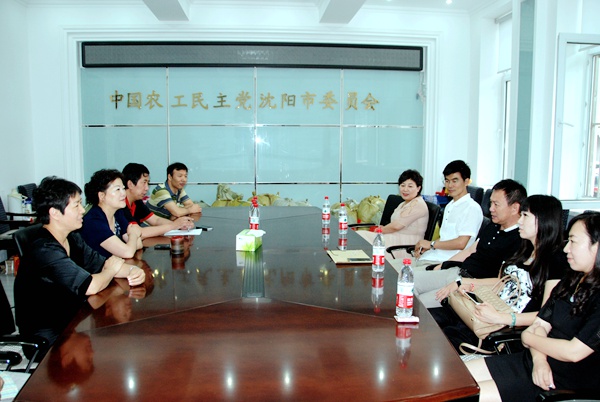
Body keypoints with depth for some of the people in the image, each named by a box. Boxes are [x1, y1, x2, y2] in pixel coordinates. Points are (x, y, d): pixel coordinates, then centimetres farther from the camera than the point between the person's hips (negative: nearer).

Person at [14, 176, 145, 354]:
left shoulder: (73, 239, 3)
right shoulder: (45, 251, -26)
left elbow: (101, 264, 7)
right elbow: (90, 286, -32)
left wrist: (132, 270, -14)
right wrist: (112, 270, -11)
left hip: (71, 322, 8)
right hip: (48, 339, -8)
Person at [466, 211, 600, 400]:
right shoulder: (571, 281, 11)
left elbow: (573, 352, -22)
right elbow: (540, 324, 7)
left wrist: (527, 337, -5)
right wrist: (539, 359, -13)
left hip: (563, 383, -8)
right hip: (530, 361, 8)